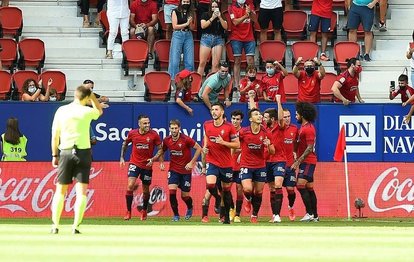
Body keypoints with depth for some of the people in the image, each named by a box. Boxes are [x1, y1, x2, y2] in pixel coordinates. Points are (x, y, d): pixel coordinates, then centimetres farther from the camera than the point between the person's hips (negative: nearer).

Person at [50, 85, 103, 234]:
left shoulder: (61, 111, 1)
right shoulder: (87, 112, -4)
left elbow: (55, 136, 4)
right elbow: (99, 111, 20)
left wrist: (55, 155, 12)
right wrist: (92, 96, 15)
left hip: (65, 152, 2)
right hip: (83, 152, -2)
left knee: (60, 191, 9)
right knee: (81, 191, 0)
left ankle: (55, 226, 6)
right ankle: (76, 226, -8)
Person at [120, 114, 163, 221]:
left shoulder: (153, 135, -9)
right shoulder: (132, 133, -5)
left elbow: (160, 149, -2)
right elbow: (125, 144, 15)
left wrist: (153, 159, -17)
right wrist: (122, 157, 11)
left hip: (147, 165, 0)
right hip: (135, 163, 0)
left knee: (146, 190, 11)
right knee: (130, 186, -18)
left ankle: (144, 211, 35)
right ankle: (128, 212, -10)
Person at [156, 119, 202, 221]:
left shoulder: (186, 139, -16)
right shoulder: (167, 140, -3)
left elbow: (199, 149, -10)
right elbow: (162, 151, 16)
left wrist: (191, 162, -14)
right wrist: (161, 163, 1)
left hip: (186, 170, -2)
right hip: (173, 170, 2)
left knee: (185, 196, 5)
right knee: (172, 191, -16)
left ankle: (190, 208, 40)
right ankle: (176, 215, -3)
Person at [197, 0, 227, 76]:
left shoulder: (222, 17, 13)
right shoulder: (206, 15, 7)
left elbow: (225, 27, 2)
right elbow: (203, 25, -5)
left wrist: (220, 17, -9)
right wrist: (212, 18, -10)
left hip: (218, 39, 2)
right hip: (206, 38, -2)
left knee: (215, 64, -5)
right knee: (202, 63, -7)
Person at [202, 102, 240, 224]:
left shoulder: (229, 127, -9)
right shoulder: (207, 125, 2)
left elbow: (237, 145, -7)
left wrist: (222, 142, -19)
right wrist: (205, 147, 5)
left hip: (226, 163, -2)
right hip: (211, 162, 2)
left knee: (226, 189, 8)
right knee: (210, 185, -21)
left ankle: (227, 215, 24)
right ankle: (217, 199, 12)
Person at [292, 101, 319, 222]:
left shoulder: (308, 129, -15)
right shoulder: (303, 127, 16)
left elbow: (309, 148, -20)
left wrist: (298, 161, -21)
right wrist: (298, 161, 14)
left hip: (308, 161, -10)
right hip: (306, 162, 10)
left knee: (301, 185, -16)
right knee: (309, 189, 10)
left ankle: (310, 213, -17)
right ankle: (315, 215, 12)